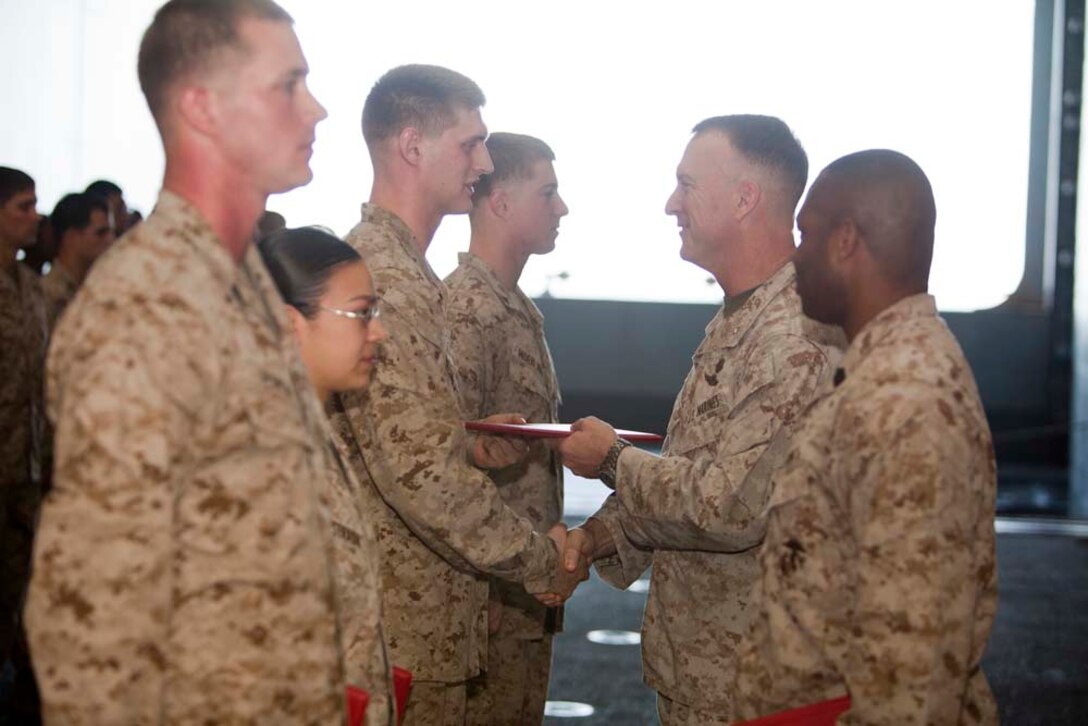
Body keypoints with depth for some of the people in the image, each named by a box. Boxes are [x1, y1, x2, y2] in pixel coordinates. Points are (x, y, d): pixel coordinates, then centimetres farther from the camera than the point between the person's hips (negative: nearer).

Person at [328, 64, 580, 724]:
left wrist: (470, 446, 6)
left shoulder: (399, 267, 15)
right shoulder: (387, 280, -20)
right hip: (409, 627, -10)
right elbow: (422, 472, -25)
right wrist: (540, 559, -14)